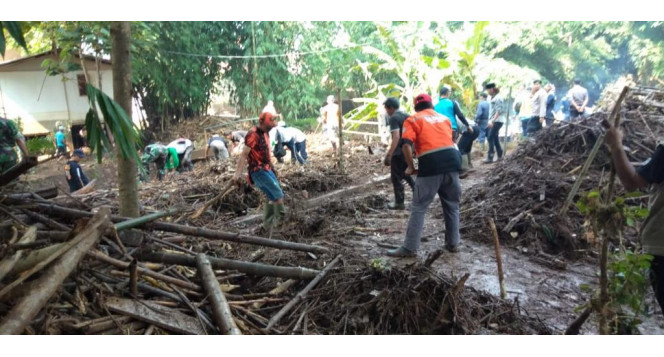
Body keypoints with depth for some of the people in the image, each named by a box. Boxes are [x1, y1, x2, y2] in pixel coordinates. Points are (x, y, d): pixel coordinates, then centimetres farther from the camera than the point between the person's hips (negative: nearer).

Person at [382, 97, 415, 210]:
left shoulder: (393, 118, -14)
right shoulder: (406, 115, 11)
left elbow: (396, 137, -25)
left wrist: (389, 154, -25)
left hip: (399, 152, -8)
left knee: (396, 178, 3)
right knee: (406, 174, 23)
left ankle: (399, 202, 9)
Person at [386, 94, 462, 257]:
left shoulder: (413, 119, 8)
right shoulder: (445, 118, 25)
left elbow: (406, 145, -7)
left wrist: (410, 167, 3)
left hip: (431, 165, -5)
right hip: (452, 160, 5)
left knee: (419, 207, 3)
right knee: (452, 205, 19)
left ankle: (410, 248, 6)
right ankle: (453, 243, 28)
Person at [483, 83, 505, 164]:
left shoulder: (498, 98, -13)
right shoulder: (492, 98, 15)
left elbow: (499, 111, -19)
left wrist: (492, 120, -24)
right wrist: (490, 120, 15)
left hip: (497, 121, -9)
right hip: (493, 121, 9)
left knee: (490, 138, -12)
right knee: (495, 138, 12)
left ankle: (490, 157, -12)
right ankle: (500, 156, 21)